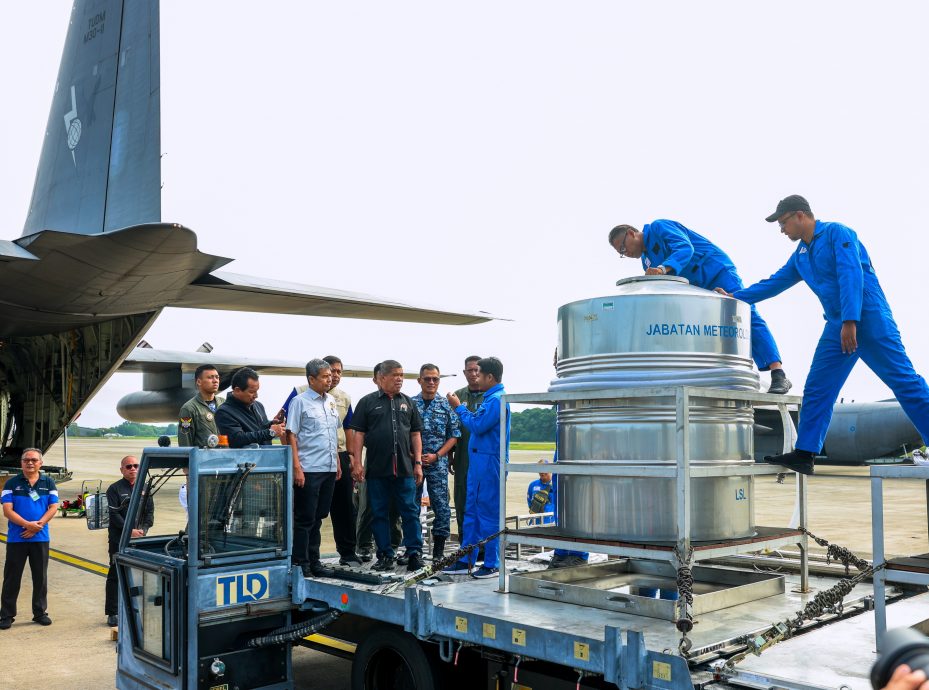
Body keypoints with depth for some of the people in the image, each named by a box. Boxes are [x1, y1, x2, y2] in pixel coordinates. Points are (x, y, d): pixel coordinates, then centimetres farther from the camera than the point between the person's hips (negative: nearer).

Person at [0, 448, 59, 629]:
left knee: (40, 577, 7)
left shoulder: (49, 483, 6)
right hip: (16, 538, -1)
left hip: (40, 538, 1)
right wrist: (27, 524, -19)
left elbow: (53, 508, 1)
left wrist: (37, 526, -13)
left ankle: (40, 613, 17)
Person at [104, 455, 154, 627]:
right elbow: (114, 515, -8)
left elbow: (150, 512, 9)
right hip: (119, 540, -4)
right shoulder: (114, 489, -1)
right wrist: (130, 531, -16)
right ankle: (113, 613, 6)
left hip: (139, 540, 4)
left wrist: (142, 530, -7)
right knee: (116, 576, 0)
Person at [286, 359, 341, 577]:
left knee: (318, 517, 13)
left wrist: (337, 463, 17)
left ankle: (313, 559, 22)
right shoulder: (300, 402, -6)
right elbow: (291, 436, -9)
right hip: (308, 469, -6)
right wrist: (297, 468, -14)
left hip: (329, 468, 6)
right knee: (305, 518, 0)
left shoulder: (331, 401, 13)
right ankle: (300, 562, 8)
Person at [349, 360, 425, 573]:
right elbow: (359, 434, 1)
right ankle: (385, 555, 15)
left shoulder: (408, 402, 12)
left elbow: (415, 434, 12)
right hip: (377, 469, -1)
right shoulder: (368, 402, 4)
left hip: (405, 469, 1)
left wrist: (418, 463, 5)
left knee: (410, 511, 1)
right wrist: (357, 463, -6)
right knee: (379, 513, 6)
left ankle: (414, 553, 8)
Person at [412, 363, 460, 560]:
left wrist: (436, 455, -8)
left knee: (441, 506, -2)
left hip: (438, 463, -1)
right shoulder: (409, 404, 4)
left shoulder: (446, 405, 3)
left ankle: (439, 550, 8)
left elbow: (454, 435, 2)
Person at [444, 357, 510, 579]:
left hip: (489, 462, -10)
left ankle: (491, 564, 6)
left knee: (488, 513, -3)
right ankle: (466, 561, 19)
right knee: (471, 511, 12)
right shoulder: (489, 398, 16)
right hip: (478, 461, 10)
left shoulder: (496, 400, -15)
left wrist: (459, 407, -8)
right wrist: (462, 409, 9)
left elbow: (477, 426, -18)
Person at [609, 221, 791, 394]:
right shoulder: (647, 260, 18)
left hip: (716, 271, -9)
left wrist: (662, 269, -38)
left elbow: (685, 248, -22)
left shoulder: (658, 227, -5)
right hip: (696, 292, 10)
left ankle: (779, 375, -28)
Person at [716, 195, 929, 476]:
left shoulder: (836, 233, -7)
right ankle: (804, 454, 4)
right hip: (837, 326, 8)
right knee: (817, 389, 3)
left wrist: (851, 321, -25)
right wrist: (734, 297, 24)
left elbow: (851, 274, -18)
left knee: (905, 381, -8)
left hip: (868, 317, -8)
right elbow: (774, 283, 26)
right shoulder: (800, 255, 17)